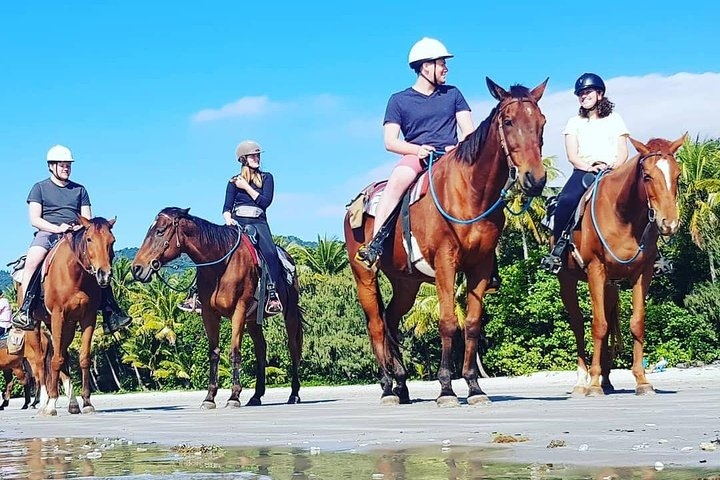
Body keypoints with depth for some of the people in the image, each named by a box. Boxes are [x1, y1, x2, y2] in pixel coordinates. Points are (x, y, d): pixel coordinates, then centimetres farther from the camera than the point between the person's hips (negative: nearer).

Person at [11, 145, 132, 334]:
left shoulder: (79, 190, 21)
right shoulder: (39, 188, 11)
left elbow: (87, 219, 16)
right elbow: (35, 220, 1)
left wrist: (81, 227, -9)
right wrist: (58, 228, -14)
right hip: (48, 233, -3)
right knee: (33, 259, -35)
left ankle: (110, 313, -20)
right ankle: (24, 310, -37)